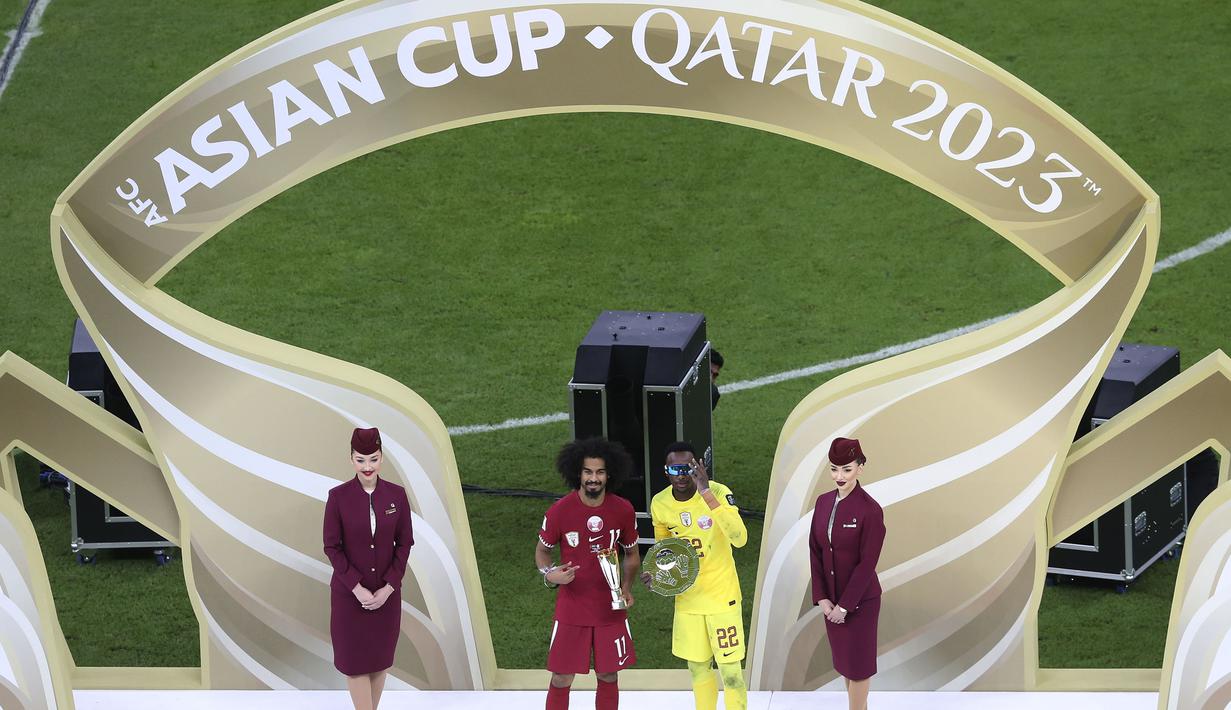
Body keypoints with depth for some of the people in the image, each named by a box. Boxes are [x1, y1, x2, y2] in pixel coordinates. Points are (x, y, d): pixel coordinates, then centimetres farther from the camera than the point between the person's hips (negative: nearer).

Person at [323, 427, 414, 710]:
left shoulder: (396, 495, -3)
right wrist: (357, 588, -14)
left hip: (387, 592, 2)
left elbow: (404, 544, 0)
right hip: (349, 592, -2)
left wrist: (388, 587, -8)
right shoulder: (338, 496, -9)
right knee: (355, 658, 0)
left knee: (380, 656, 9)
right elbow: (332, 547, -7)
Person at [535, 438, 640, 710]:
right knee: (562, 679, -1)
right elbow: (542, 550, 4)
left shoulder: (623, 511, -5)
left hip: (611, 608, 2)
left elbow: (632, 554, 10)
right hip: (571, 609, -2)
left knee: (609, 676, 10)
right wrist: (549, 574, -17)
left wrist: (626, 586, -7)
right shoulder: (559, 511, -11)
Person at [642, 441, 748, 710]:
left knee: (731, 674, -4)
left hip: (722, 596, -5)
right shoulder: (659, 504, -4)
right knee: (698, 668, 15)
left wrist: (707, 495, -39)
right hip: (687, 597, 5)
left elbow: (739, 538, -36)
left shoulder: (719, 492, -20)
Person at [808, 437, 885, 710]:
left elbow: (867, 563, -17)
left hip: (860, 600, -6)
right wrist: (822, 597, -4)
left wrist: (845, 605, -16)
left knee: (857, 660, 3)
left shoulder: (870, 510, -18)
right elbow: (815, 551, 4)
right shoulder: (824, 502, 1)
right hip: (831, 598, 6)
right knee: (842, 657, 14)